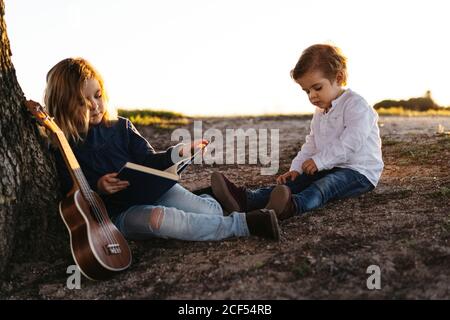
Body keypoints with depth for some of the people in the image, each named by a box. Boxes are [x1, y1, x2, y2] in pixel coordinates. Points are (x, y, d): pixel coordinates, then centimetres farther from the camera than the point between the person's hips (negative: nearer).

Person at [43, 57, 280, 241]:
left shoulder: (121, 127, 8)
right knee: (157, 218, -38)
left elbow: (149, 162, 6)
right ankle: (244, 223, -29)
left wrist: (178, 152, -12)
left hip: (149, 191, 4)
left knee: (211, 211, -19)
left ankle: (209, 195, 21)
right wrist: (97, 187, -25)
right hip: (118, 215, -3)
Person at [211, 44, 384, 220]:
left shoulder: (356, 106, -13)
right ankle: (245, 198, -32)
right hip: (331, 168, 7)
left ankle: (292, 206, -66)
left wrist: (320, 161, -25)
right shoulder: (320, 113, 17)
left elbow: (350, 143, -25)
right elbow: (311, 145, 16)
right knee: (296, 181, -14)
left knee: (324, 185, -35)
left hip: (361, 171, -7)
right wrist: (296, 168, 0)